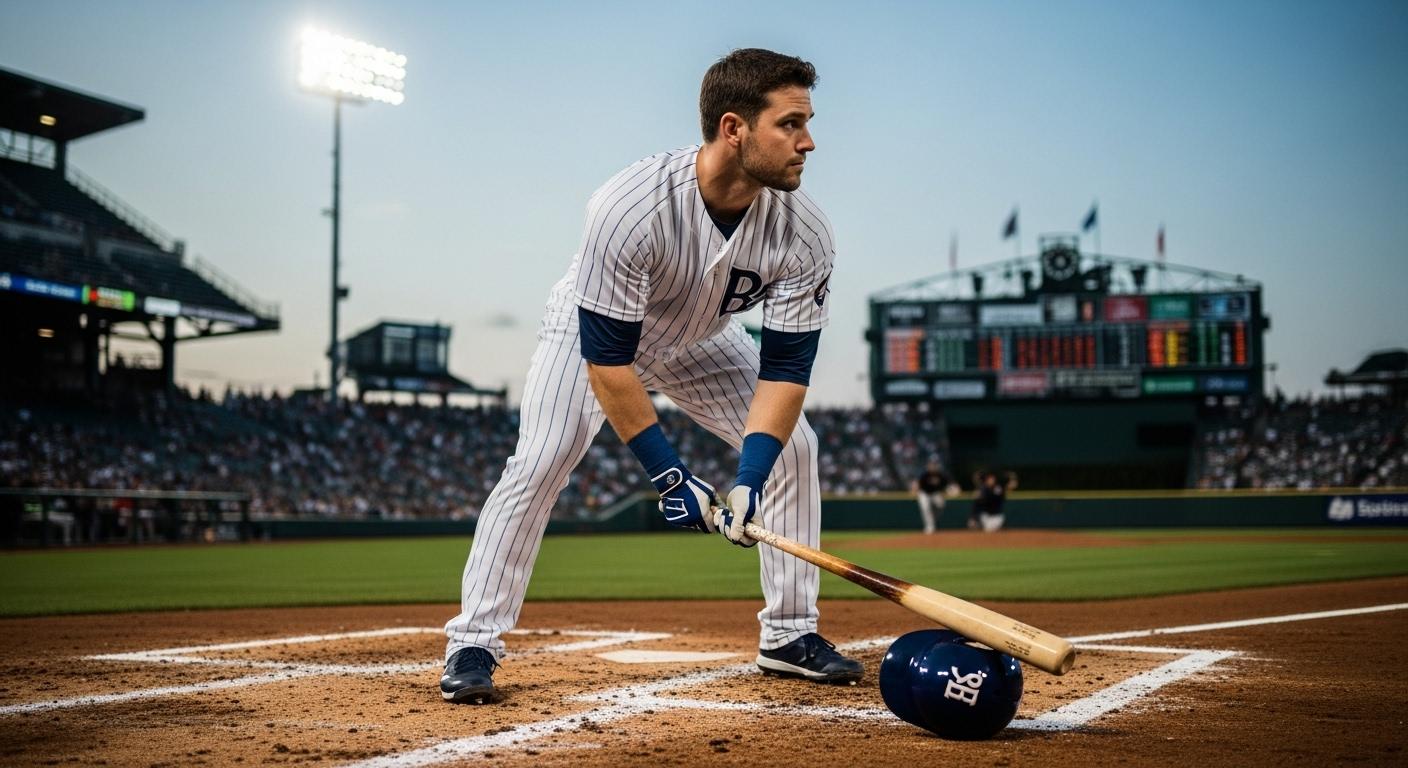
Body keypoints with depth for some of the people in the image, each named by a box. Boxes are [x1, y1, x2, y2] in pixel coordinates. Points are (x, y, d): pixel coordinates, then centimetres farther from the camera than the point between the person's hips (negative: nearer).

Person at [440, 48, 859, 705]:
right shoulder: (633, 208, -40)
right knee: (540, 464, -20)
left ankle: (789, 633, 7)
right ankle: (472, 643, -8)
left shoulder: (804, 236, -28)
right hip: (591, 329, -4)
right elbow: (605, 357, -34)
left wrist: (748, 480, -36)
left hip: (699, 342, 4)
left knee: (793, 443, -6)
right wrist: (668, 474, -34)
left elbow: (785, 367, -23)